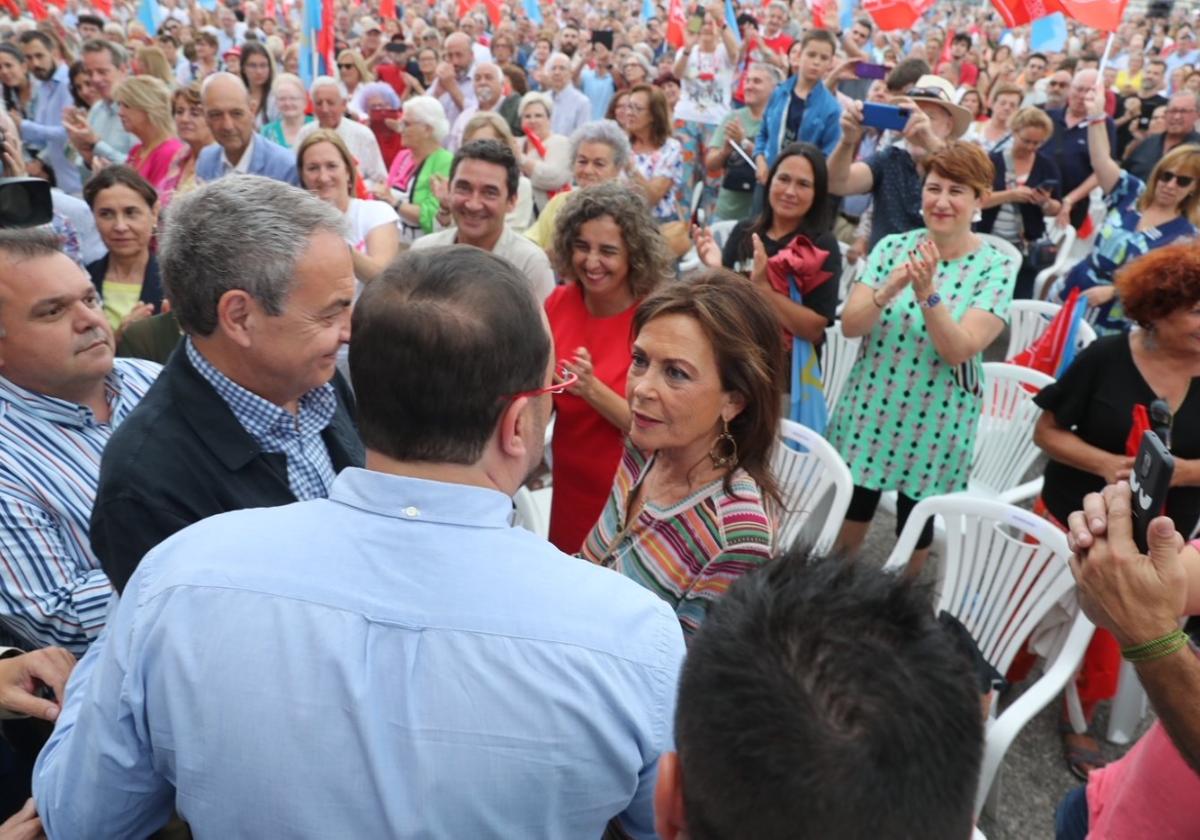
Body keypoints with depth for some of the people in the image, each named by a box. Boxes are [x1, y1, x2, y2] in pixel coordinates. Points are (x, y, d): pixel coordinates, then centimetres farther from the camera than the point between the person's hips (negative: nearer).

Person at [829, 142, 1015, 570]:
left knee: (914, 541, 14)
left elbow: (958, 351, -19)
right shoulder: (892, 247, -3)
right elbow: (850, 326, -10)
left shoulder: (997, 268, -9)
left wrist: (927, 292, -32)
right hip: (868, 413, 2)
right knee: (848, 526, 13)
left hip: (936, 426, -2)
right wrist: (887, 291, -28)